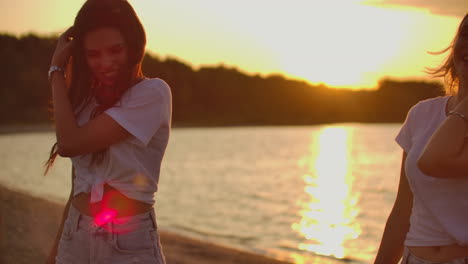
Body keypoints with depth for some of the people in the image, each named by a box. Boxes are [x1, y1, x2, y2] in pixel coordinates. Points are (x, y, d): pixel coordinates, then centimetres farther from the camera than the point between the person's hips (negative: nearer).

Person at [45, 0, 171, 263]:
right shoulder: (86, 100, 7)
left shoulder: (153, 93, -13)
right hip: (74, 238, 6)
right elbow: (79, 187, 11)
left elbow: (69, 143, -19)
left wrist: (58, 70, -8)